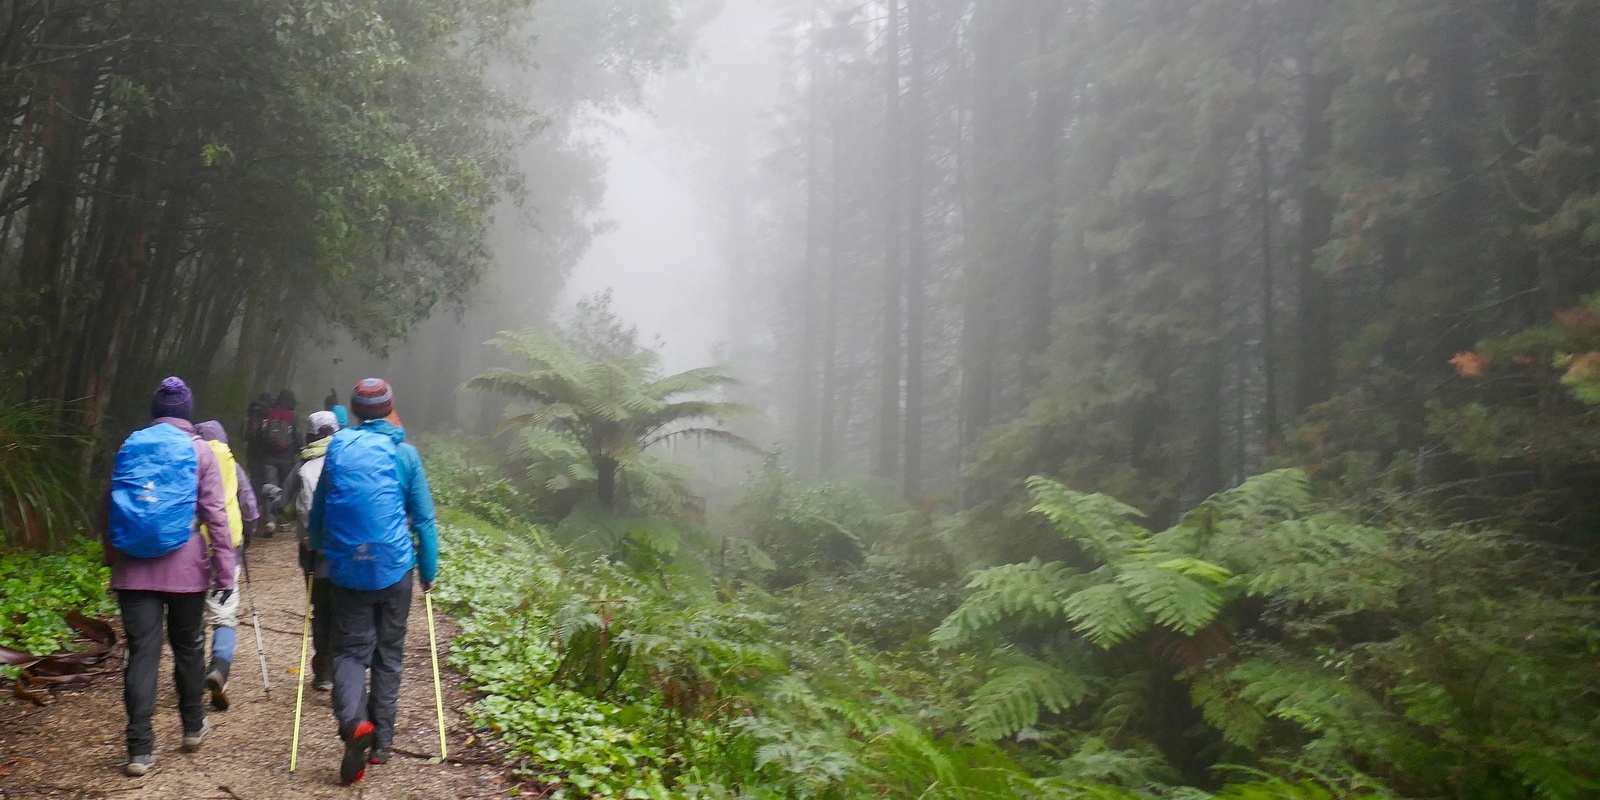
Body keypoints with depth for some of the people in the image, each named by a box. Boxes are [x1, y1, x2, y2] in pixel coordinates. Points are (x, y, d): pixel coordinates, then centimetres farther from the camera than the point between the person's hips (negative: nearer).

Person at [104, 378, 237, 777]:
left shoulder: (129, 447, 8)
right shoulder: (199, 450, -1)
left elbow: (110, 509, 13)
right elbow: (216, 514, -7)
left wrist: (112, 559, 22)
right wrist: (225, 570, -4)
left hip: (133, 568, 2)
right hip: (184, 566, -2)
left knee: (141, 652, 0)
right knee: (188, 646, 14)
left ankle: (140, 749, -3)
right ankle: (194, 727, 28)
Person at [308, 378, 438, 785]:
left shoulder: (337, 449, 3)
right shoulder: (403, 453, -2)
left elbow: (318, 511, 11)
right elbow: (423, 518, -1)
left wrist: (317, 548, 26)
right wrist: (430, 570, 7)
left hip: (347, 570, 1)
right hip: (394, 568, -1)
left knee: (350, 650, 6)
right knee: (388, 655, 12)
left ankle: (354, 723, -21)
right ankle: (381, 741, 16)